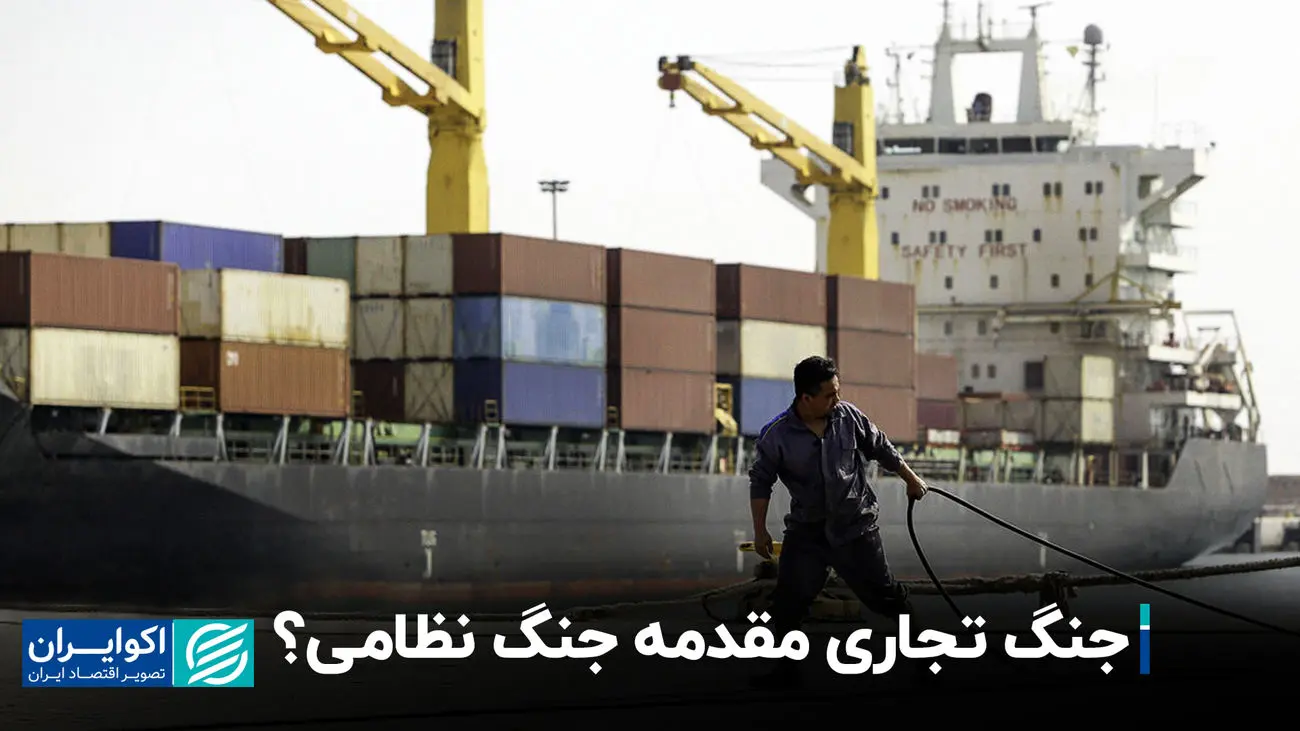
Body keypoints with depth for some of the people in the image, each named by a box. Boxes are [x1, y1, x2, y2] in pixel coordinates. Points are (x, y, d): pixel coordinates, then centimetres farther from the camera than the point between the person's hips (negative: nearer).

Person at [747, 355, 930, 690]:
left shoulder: (849, 417, -11)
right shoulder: (776, 436, -16)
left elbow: (881, 448, 6)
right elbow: (761, 481, -3)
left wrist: (911, 479, 17)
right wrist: (760, 531, -2)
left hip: (855, 526, 0)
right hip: (806, 531, 0)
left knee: (882, 592, 7)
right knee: (787, 600, -3)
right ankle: (787, 669, 11)